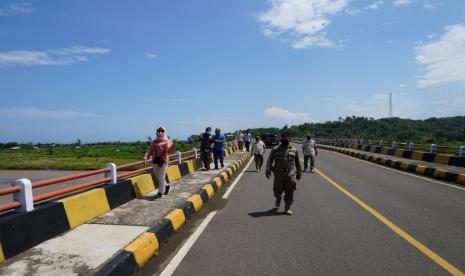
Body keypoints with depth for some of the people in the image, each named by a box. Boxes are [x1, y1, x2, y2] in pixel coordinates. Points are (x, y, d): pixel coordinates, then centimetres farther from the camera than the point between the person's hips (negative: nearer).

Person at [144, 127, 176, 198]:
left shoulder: (167, 141, 4)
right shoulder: (153, 142, 15)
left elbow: (168, 149, -14)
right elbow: (149, 151, 10)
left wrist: (173, 144, -32)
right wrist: (145, 158, -5)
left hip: (164, 160, -4)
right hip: (155, 160, 4)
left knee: (161, 177, -5)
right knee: (158, 177, 11)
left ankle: (160, 192, 8)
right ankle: (166, 186, 36)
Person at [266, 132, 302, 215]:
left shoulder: (294, 150, 10)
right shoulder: (275, 150, 4)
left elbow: (297, 162, 16)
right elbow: (270, 161, -1)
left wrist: (299, 173, 16)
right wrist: (268, 170, -14)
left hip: (290, 174, 1)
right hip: (278, 174, -1)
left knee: (289, 192, -1)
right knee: (277, 191, 5)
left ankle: (287, 208, 13)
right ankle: (278, 200, 38)